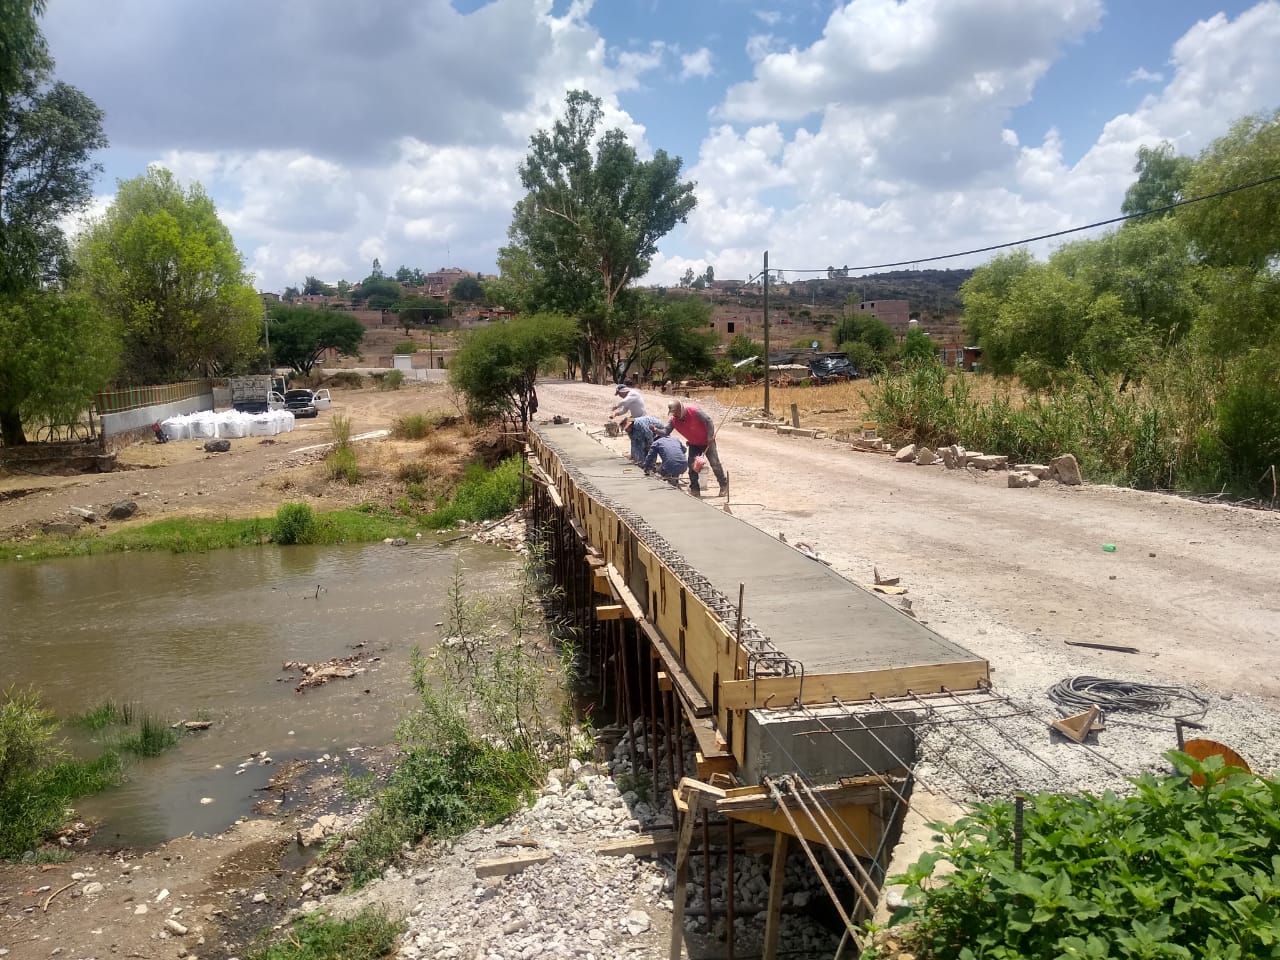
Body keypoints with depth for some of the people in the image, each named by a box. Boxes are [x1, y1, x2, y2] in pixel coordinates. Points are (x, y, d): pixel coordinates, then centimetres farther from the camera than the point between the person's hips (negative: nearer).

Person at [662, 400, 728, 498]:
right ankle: (694, 490, 8)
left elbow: (708, 421, -23)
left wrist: (710, 437, -22)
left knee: (714, 463, -6)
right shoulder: (674, 420, -14)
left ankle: (724, 486, 6)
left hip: (707, 441, -5)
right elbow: (665, 432, -14)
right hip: (693, 444, 5)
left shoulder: (694, 410, -29)